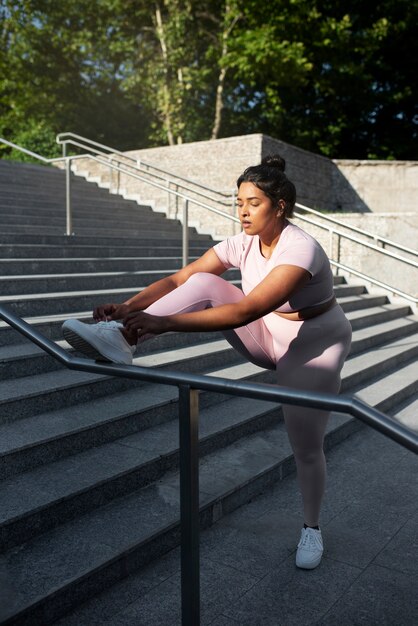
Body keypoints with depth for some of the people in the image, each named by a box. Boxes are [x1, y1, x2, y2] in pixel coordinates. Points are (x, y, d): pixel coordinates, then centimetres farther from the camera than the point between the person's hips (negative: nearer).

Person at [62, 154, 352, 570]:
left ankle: (311, 527, 28)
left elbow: (246, 310, -41)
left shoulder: (300, 250, -29)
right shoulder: (241, 244, -9)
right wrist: (126, 308, -31)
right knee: (205, 285, -18)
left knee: (306, 446, -1)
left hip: (312, 347, -5)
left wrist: (164, 323, -46)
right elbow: (178, 280, -16)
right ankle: (119, 339, -32)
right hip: (266, 337, 5)